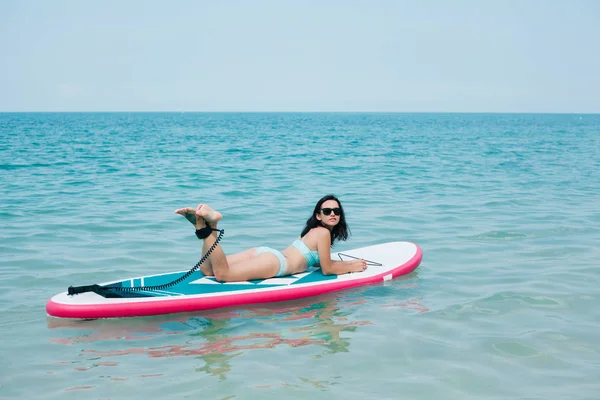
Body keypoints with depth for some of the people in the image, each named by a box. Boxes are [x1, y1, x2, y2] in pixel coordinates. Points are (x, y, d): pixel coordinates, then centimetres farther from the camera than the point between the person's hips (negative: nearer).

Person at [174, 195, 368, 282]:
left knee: (207, 270, 5)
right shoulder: (324, 232, -1)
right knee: (221, 274, -27)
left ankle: (203, 223, -10)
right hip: (274, 262, -9)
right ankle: (208, 225, -30)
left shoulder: (315, 230, 27)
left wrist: (350, 262, 36)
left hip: (263, 252, 9)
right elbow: (327, 269, 0)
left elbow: (319, 260, 37)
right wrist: (352, 267, 14)